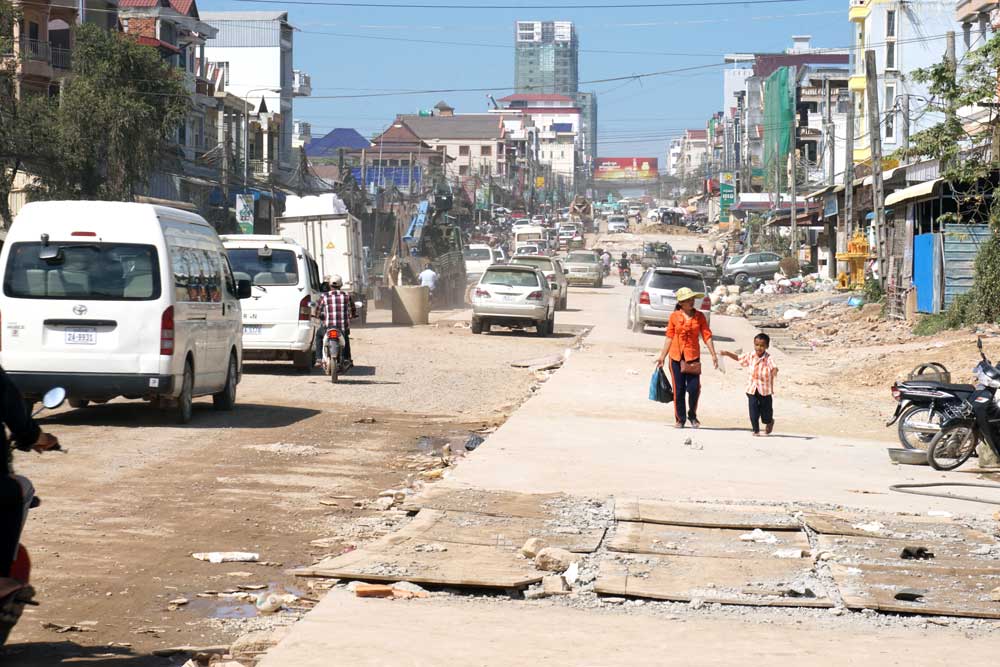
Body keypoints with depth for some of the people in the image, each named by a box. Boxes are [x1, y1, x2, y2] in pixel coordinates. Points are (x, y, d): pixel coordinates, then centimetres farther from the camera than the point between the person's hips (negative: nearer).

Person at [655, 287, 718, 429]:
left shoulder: (699, 316, 2)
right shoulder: (674, 316, 0)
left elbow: (707, 336, 2)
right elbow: (669, 337, 7)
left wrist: (713, 354, -6)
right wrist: (662, 356, 7)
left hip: (693, 357, 0)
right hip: (676, 357, 0)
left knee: (694, 389, -7)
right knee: (679, 390, 3)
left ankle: (692, 416, 15)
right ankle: (680, 419, 16)